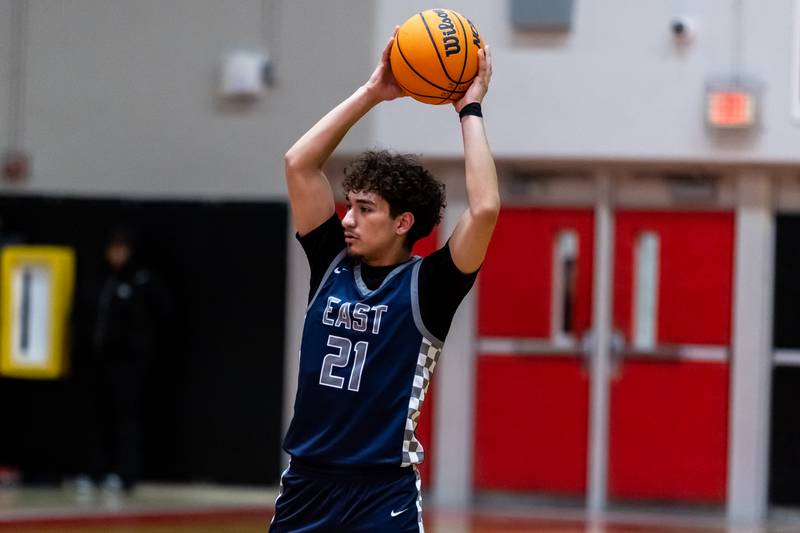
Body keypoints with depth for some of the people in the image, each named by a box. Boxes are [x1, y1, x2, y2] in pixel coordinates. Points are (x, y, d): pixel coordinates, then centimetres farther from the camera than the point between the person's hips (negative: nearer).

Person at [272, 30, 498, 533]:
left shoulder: (427, 285, -6)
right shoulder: (333, 264, 6)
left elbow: (485, 209, -22)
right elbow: (299, 163, 3)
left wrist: (470, 110, -12)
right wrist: (372, 93, 1)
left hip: (383, 492, -5)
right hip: (306, 483, 5)